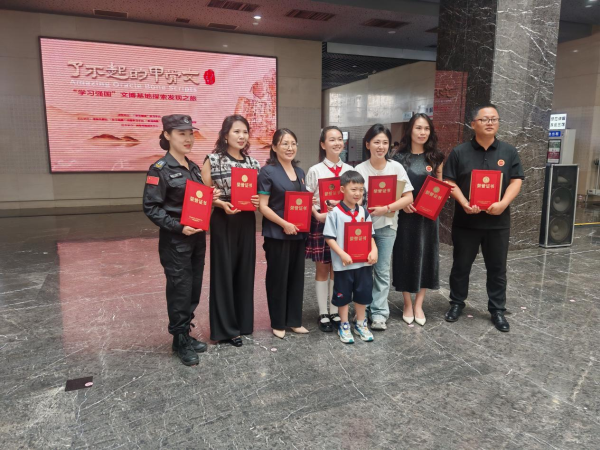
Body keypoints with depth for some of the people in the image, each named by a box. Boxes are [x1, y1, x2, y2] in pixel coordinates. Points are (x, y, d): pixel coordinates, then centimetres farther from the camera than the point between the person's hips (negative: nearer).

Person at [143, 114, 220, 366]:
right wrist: (178, 227, -22)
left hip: (197, 237, 7)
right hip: (175, 240, -7)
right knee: (180, 290, 1)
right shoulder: (160, 169, -11)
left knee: (194, 289, 13)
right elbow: (151, 208, -14)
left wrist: (210, 197, -1)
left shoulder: (193, 167, 11)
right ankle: (180, 340, 18)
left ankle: (186, 335, 28)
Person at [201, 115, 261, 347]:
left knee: (245, 271, 11)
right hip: (223, 223, -4)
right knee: (224, 272, 3)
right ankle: (225, 328, 15)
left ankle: (243, 322, 27)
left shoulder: (253, 163, 8)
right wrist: (222, 204, -20)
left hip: (247, 223, 5)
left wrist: (258, 200, -6)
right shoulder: (213, 160, -5)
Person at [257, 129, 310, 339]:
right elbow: (263, 206, -12)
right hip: (277, 234, -6)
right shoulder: (267, 172, -8)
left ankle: (294, 320, 25)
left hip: (298, 233, 6)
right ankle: (278, 323, 18)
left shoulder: (300, 172, 12)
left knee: (296, 276, 12)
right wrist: (284, 224, -20)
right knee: (278, 278, 4)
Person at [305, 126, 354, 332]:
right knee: (322, 269, 6)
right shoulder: (315, 171, -3)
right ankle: (323, 314, 17)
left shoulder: (349, 170, 6)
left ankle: (335, 312, 22)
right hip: (321, 223, -3)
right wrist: (317, 215, -19)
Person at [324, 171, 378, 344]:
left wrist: (374, 250, -7)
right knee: (342, 295, 10)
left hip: (363, 262, 5)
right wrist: (342, 254, -21)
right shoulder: (335, 212, -12)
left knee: (363, 294, 15)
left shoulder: (363, 212, 3)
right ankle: (344, 326, 28)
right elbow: (329, 238, -13)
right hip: (343, 263, -4)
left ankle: (361, 324, 34)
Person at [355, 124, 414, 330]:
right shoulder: (359, 169, -4)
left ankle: (379, 313, 15)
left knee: (382, 270, 5)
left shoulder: (396, 167, -4)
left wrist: (386, 208, -18)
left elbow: (408, 197, -7)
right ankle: (364, 308, 25)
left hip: (386, 225, 0)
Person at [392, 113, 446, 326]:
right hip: (406, 215, -2)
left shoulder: (435, 157, 5)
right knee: (406, 256, 3)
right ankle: (407, 304, 19)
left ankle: (419, 305, 19)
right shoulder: (399, 158, -2)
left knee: (425, 256, 5)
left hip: (428, 215, 2)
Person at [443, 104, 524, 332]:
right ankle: (457, 303, 26)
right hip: (465, 220, -1)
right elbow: (449, 182, -4)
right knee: (461, 265, 10)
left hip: (498, 221, 1)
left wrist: (503, 203, -16)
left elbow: (516, 181, 0)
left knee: (497, 268, 10)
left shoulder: (509, 152, 4)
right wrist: (464, 203, -18)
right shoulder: (459, 152, 0)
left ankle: (497, 309, 23)